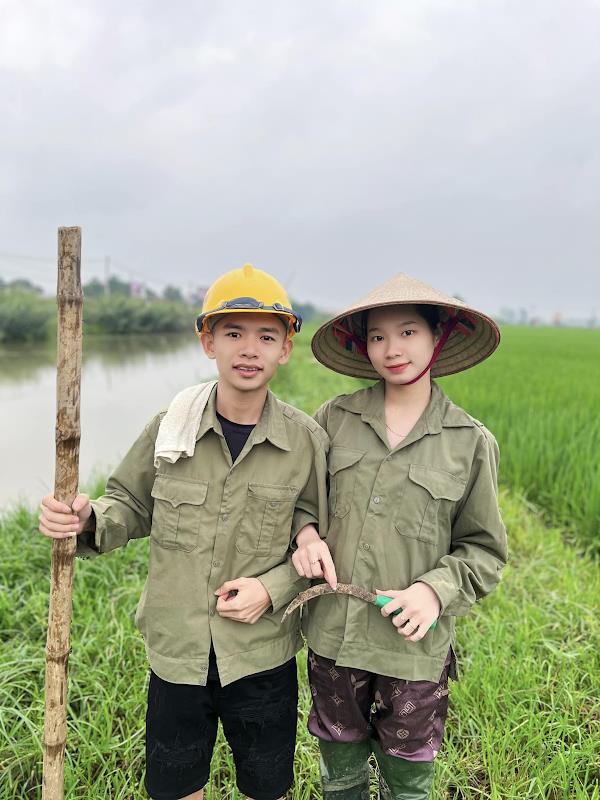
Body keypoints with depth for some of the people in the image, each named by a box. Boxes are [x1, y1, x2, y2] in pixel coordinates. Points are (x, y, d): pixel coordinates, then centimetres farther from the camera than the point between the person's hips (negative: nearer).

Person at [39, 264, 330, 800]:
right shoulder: (172, 426, -10)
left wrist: (273, 588, -17)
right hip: (176, 652, 1)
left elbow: (321, 539, -3)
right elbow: (132, 506, 3)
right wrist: (89, 521, -17)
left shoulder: (307, 441, -13)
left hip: (263, 657, -1)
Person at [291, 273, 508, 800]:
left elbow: (485, 550, 1)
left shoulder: (472, 442, -6)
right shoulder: (334, 418, -3)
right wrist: (305, 534, -9)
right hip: (333, 636, 2)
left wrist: (436, 590, -15)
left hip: (415, 644, -1)